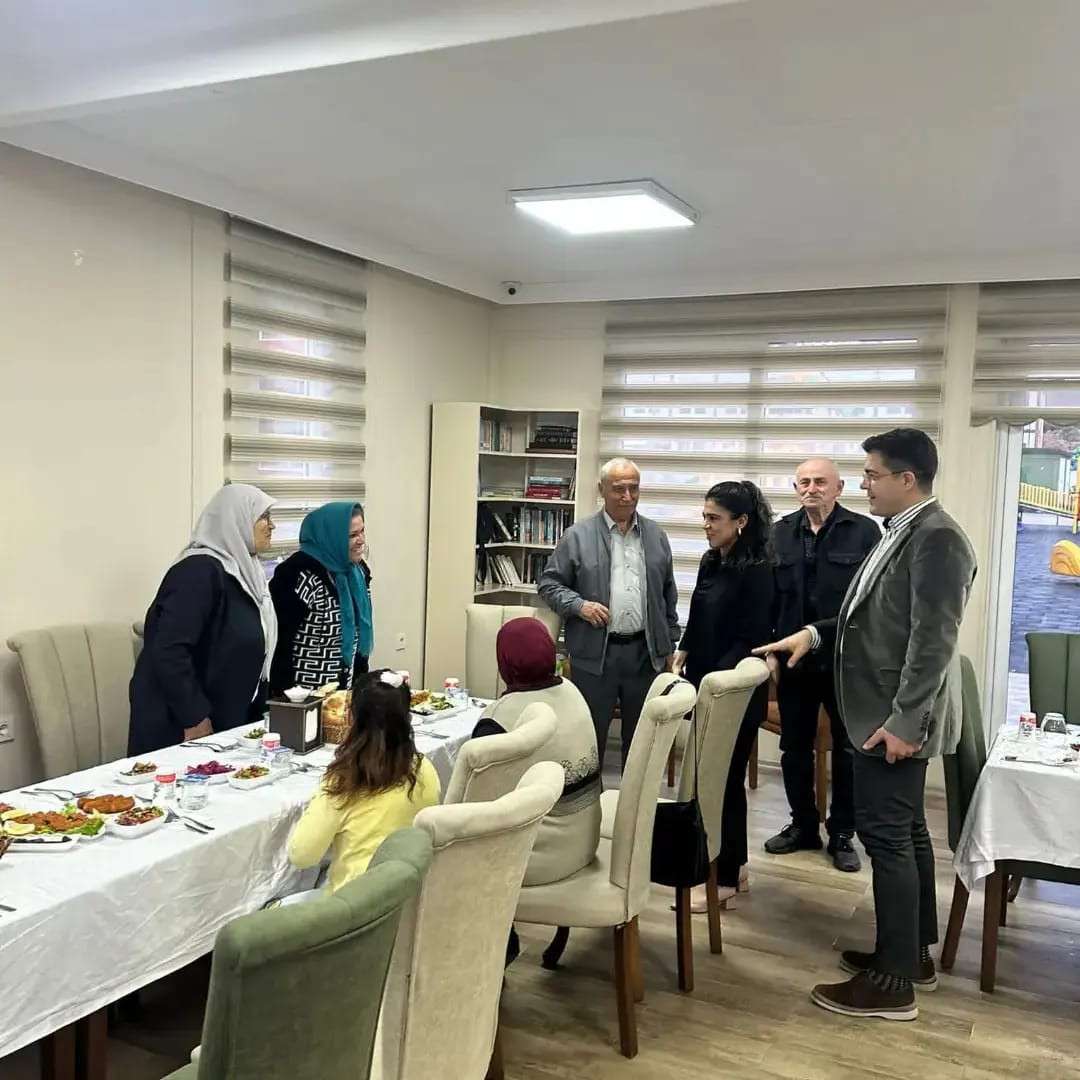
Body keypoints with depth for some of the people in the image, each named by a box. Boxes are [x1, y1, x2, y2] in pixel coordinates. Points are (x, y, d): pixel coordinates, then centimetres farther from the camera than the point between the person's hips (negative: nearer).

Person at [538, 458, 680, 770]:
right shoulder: (577, 536, -1)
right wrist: (578, 605, -15)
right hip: (595, 654, -3)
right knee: (589, 738, 6)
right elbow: (549, 583, 2)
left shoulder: (656, 536, 9)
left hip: (645, 654, 3)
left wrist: (669, 645, 14)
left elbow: (668, 593, 16)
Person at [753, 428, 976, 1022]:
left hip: (897, 719, -10)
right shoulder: (901, 532, 13)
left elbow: (933, 641, -23)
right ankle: (915, 953, 30)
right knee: (905, 832, 17)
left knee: (886, 836, -4)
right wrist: (816, 633, 7)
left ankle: (893, 981, 7)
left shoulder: (936, 538, -18)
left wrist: (903, 722, -25)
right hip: (885, 712, 10)